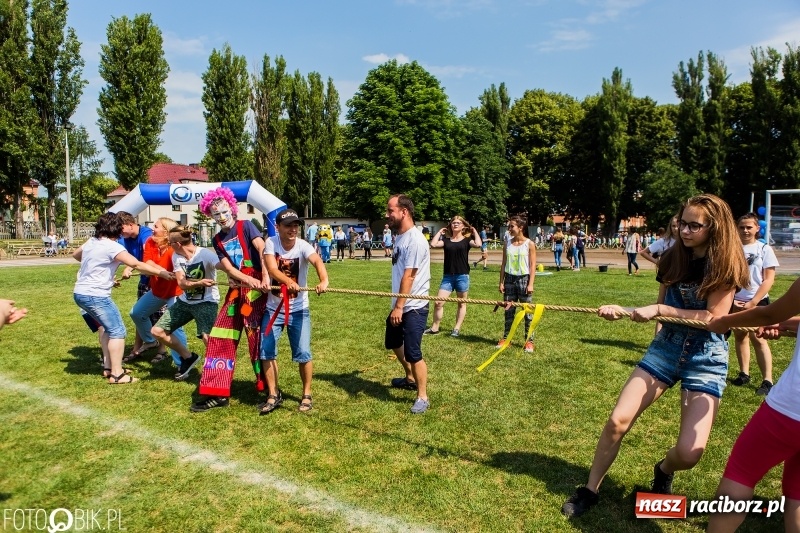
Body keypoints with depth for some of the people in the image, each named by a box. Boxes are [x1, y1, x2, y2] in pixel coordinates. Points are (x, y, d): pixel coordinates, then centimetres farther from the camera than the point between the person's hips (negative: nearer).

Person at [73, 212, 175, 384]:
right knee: (117, 331, -4)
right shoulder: (112, 247, -16)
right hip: (95, 295, -10)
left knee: (106, 326, 22)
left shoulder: (91, 242, 10)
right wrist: (161, 273, -20)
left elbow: (76, 255, 31)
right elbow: (137, 265, -23)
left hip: (80, 292, 10)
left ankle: (108, 367, 25)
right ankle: (117, 374, -3)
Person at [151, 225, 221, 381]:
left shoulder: (205, 254, -22)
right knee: (157, 331, 8)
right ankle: (188, 357, 25)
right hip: (184, 301, 7)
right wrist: (199, 283, -36)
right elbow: (182, 283, -14)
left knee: (208, 339, -29)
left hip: (206, 302, -7)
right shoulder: (176, 256, -3)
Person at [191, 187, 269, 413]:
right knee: (219, 339, 5)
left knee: (258, 339, -5)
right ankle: (217, 392, 14)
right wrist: (249, 280, -19)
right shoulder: (218, 240, 13)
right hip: (236, 291, 6)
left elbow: (262, 249, -16)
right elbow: (227, 267, 0)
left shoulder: (245, 226, -2)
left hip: (256, 290, -6)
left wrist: (265, 276, -30)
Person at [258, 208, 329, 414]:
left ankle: (307, 395, 18)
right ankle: (273, 395, 20)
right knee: (266, 351, 3)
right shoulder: (271, 243, -11)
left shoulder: (302, 246, -17)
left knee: (303, 353, -2)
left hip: (298, 309, -2)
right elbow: (271, 269, -27)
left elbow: (317, 261, -38)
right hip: (273, 307, 2)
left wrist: (324, 281, -60)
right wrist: (288, 282, -48)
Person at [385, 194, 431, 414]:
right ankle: (410, 378, 44)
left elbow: (408, 277, -22)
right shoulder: (400, 236, 10)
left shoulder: (415, 240, -19)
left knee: (413, 352, -7)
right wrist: (396, 306, 17)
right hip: (400, 305, 10)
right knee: (393, 342, 23)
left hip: (413, 307, -10)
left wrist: (399, 307, -23)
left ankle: (422, 397, 8)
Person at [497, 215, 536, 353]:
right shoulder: (508, 242, 5)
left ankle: (529, 341, 11)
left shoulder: (529, 244, -6)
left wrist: (530, 284, -11)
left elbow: (532, 265, -6)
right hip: (509, 279, 3)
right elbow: (503, 263, 7)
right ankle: (506, 338, 19)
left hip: (523, 279, -3)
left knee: (527, 311, 3)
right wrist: (501, 282, 3)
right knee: (508, 311, 10)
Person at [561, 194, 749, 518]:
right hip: (666, 346, 4)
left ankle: (664, 471, 26)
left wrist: (660, 310, -20)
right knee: (618, 421, -6)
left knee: (689, 453, -12)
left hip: (706, 357, -3)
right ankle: (590, 490, 13)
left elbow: (715, 317, -19)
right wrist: (623, 310, -6)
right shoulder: (673, 259, 3)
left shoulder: (726, 265, -10)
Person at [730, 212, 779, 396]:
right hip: (735, 302, 3)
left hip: (757, 302, -3)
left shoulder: (764, 249, -2)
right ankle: (744, 374, 21)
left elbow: (768, 279, -6)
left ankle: (767, 381, -3)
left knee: (758, 339, -8)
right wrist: (731, 300, -5)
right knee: (739, 336, 10)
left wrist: (753, 302, -13)